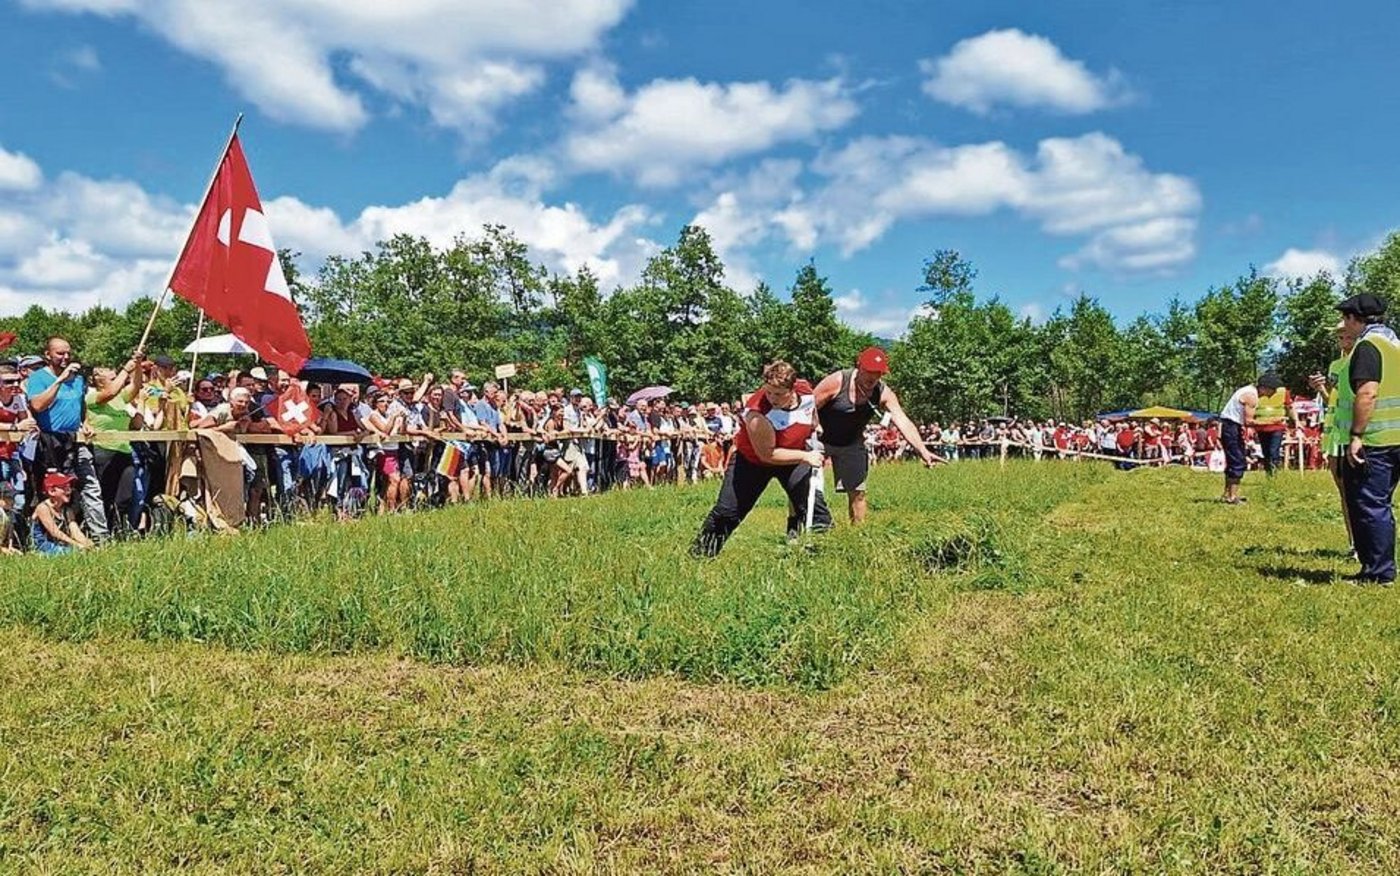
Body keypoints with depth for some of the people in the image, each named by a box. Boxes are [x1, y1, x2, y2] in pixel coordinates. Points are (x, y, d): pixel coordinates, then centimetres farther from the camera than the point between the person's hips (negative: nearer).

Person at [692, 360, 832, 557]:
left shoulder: (806, 390, -19)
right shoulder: (757, 415, -38)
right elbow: (767, 454, -31)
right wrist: (805, 456, -28)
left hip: (794, 455, 4)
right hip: (752, 458, -4)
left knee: (814, 502, -4)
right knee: (727, 510, -1)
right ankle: (701, 551, 17)